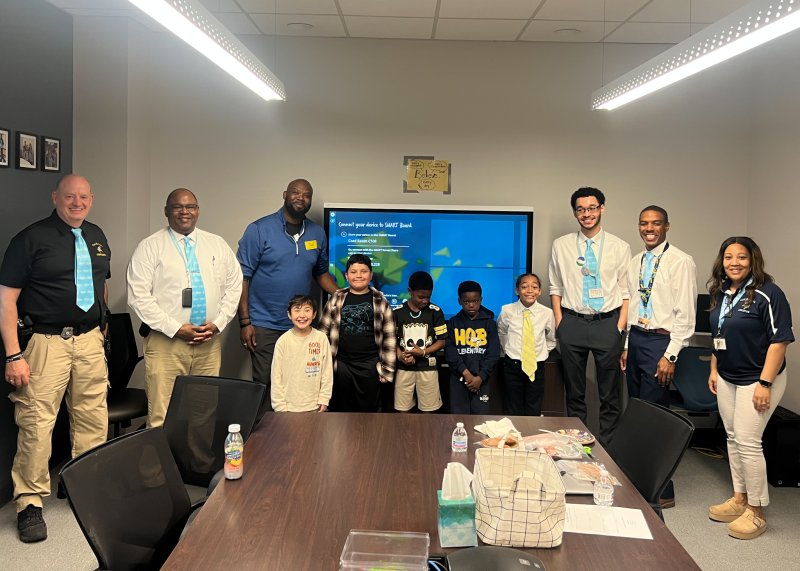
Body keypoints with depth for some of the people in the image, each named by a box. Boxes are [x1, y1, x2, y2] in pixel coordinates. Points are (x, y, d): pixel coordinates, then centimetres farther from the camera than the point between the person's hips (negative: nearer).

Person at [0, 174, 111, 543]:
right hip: (46, 342, -5)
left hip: (90, 340, 5)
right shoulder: (31, 238, -5)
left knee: (94, 421, 9)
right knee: (36, 423, -5)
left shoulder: (96, 237, 13)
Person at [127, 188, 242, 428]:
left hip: (209, 342, 4)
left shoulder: (218, 245, 11)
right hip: (165, 341, -3)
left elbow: (234, 287, 12)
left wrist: (217, 323, -2)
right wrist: (176, 329, -12)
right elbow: (138, 296, -7)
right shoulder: (149, 247, -1)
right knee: (162, 417, -5)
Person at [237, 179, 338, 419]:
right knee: (264, 386, 1)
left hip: (300, 326, 4)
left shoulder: (318, 234, 8)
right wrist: (245, 322, -11)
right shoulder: (260, 230, -5)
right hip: (264, 326, -4)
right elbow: (243, 277, -6)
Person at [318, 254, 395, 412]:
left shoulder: (380, 301, 1)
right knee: (341, 410, 9)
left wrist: (387, 369, -1)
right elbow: (323, 332, 7)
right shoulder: (336, 299, 4)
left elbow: (389, 337, 2)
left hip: (370, 365, -1)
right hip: (340, 364, 1)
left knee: (368, 410, 6)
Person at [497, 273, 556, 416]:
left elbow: (551, 339, 13)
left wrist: (541, 352, 5)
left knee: (534, 412, 9)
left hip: (537, 367, 1)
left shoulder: (547, 313, -6)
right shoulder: (507, 311, -7)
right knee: (513, 412, 8)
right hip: (513, 367, 0)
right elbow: (501, 333, 14)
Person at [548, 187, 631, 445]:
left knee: (610, 392, 6)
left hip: (608, 323, -1)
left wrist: (620, 327, -6)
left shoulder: (620, 247, 2)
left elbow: (626, 292, 2)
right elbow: (555, 288, 7)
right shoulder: (561, 245, 4)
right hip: (572, 322, 1)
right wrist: (559, 325, 0)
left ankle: (608, 445, 18)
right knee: (574, 392, 11)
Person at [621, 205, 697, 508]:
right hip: (635, 339, 7)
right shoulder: (635, 262, 12)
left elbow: (685, 313, -12)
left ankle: (662, 490, 6)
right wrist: (625, 346, 13)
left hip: (660, 341, -7)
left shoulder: (680, 262, -9)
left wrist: (670, 356, -15)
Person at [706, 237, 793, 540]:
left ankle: (756, 511, 7)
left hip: (756, 379, -7)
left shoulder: (768, 294, -15)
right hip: (727, 378, 7)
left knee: (747, 441, -7)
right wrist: (714, 370, 15)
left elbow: (779, 341, -18)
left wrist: (765, 383, -20)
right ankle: (739, 498, 25)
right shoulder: (721, 293, 7)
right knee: (733, 438, 12)